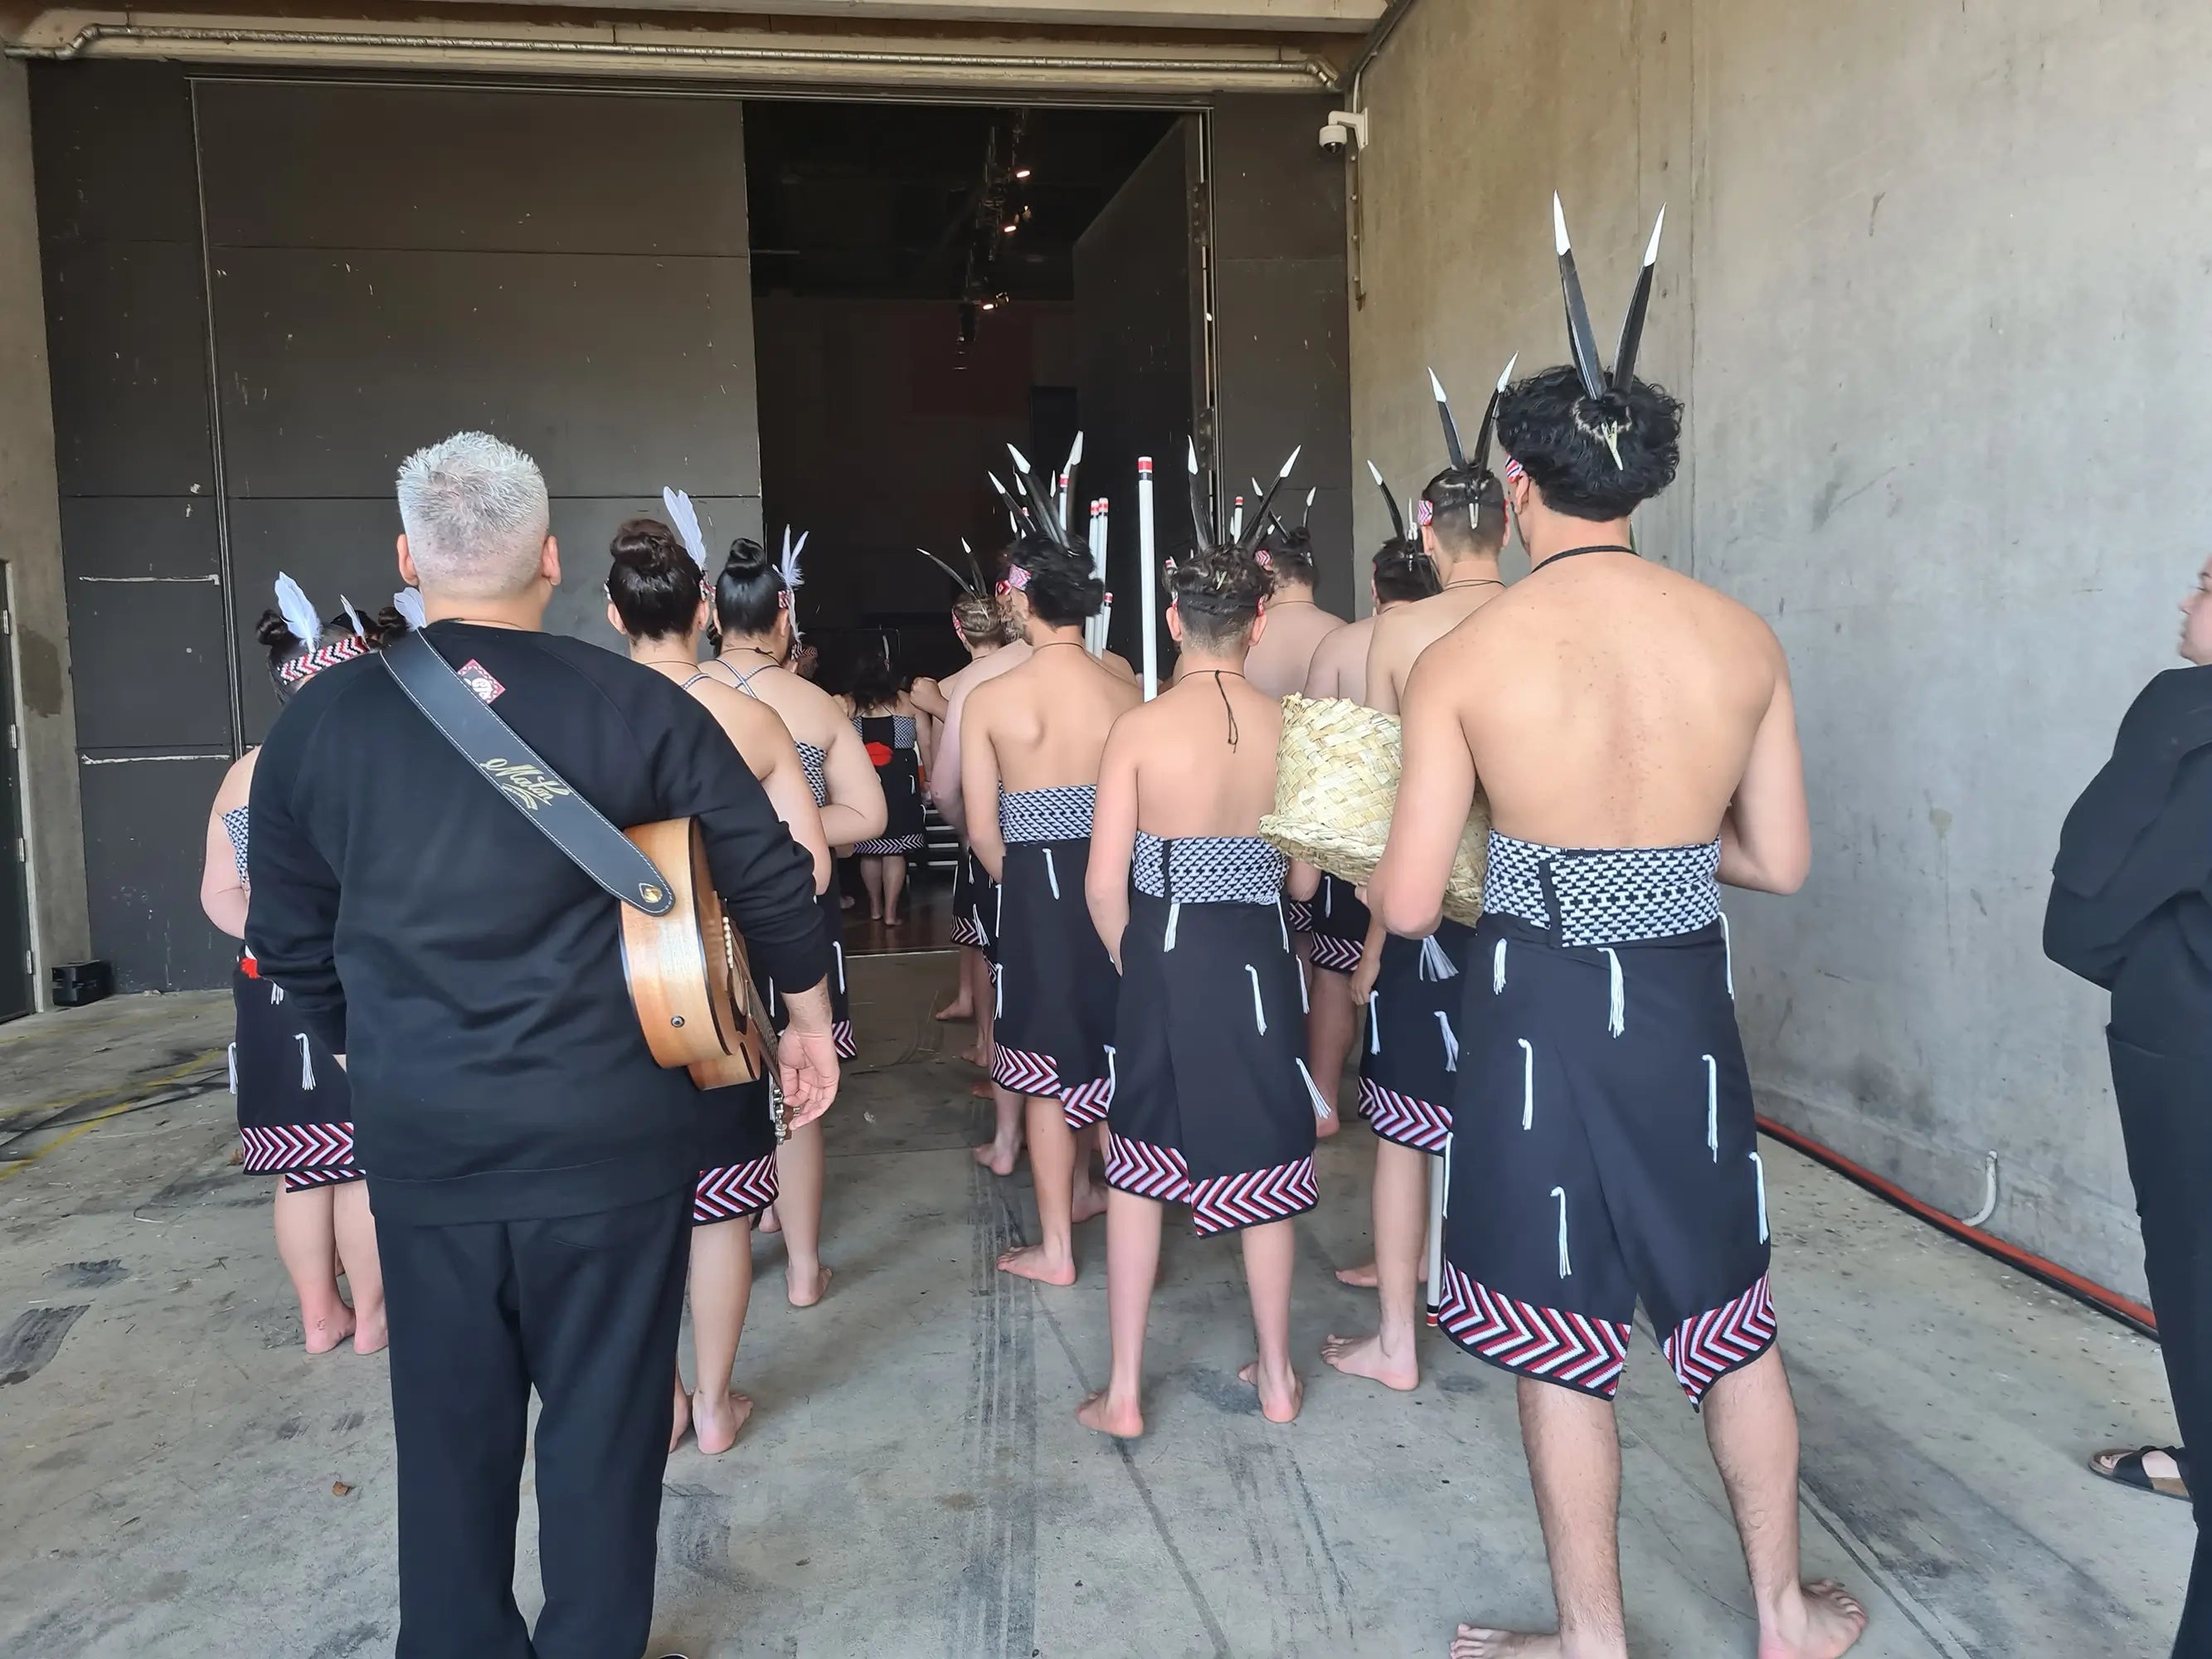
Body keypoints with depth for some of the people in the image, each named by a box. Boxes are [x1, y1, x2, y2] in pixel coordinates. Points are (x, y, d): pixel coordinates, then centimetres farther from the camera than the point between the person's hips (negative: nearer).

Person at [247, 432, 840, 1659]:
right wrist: (810, 1018, 11)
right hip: (609, 1136, -2)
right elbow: (773, 878, -4)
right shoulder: (635, 706, -9)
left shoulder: (315, 720, 0)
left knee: (448, 1430, 19)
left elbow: (289, 940, 8)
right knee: (603, 1422, 13)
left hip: (418, 1143, 3)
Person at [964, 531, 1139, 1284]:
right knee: (1105, 1049, 21)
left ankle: (1055, 1248, 16)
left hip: (1035, 887, -3)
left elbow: (982, 831, -7)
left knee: (1047, 1067, 8)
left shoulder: (989, 699, -10)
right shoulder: (1127, 694, -5)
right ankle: (1083, 1189, 39)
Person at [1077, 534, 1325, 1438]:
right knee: (1265, 1165, 16)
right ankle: (1276, 1376, 31)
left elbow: (1104, 881, -11)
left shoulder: (1140, 726, -11)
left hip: (1163, 956, -2)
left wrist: (1129, 958, 6)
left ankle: (1124, 1392, 19)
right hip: (1261, 957, 2)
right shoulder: (1289, 726, -6)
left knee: (1137, 1169, 12)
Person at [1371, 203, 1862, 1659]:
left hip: (1542, 1006, -3)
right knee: (1730, 1317, 22)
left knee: (1563, 1343, 13)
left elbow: (1409, 905, -11)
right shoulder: (1744, 637, -1)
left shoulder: (1463, 661, -12)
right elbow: (1781, 861, 5)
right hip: (1685, 1003, 4)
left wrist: (1363, 865, 11)